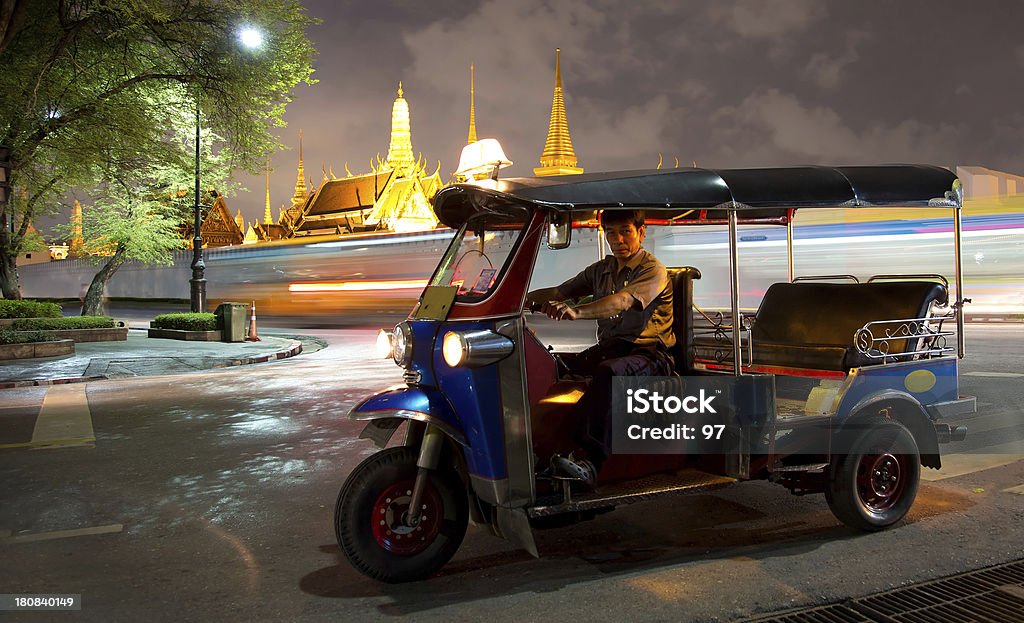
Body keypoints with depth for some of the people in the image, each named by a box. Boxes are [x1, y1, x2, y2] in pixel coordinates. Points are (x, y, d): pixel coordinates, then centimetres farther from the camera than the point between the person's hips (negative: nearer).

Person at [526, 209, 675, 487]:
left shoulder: (653, 271, -5)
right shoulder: (601, 270, 18)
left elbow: (623, 300, -25)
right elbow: (559, 292, 12)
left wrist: (576, 312, -43)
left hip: (649, 353, -6)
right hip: (608, 348, 6)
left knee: (609, 372, -39)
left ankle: (590, 458, -44)